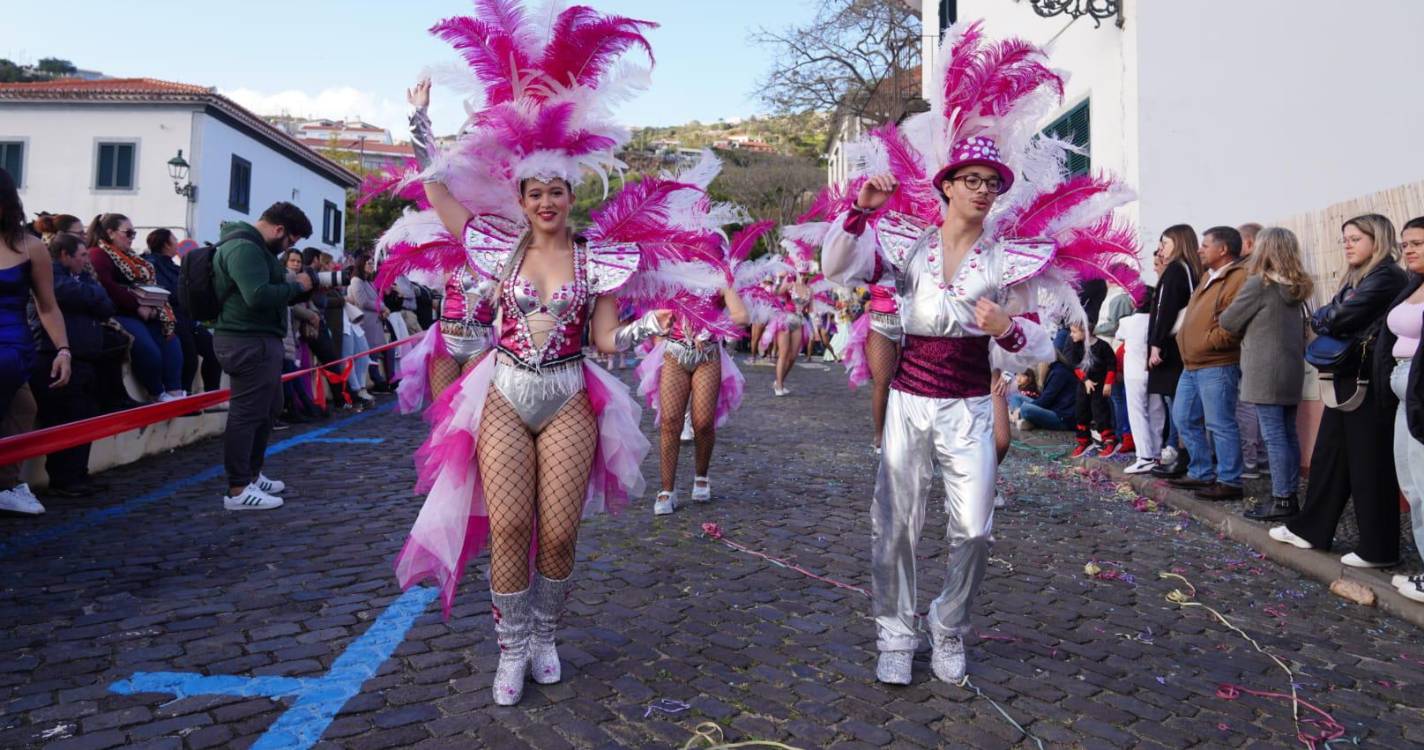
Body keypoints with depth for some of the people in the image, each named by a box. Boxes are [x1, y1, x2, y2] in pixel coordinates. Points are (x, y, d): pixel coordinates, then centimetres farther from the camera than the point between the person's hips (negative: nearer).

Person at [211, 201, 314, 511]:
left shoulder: (253, 246, 19)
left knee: (268, 409, 19)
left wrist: (297, 288, 7)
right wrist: (297, 286, -16)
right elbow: (258, 296, -28)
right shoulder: (243, 248, -17)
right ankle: (238, 489, -1)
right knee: (247, 412, -7)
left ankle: (251, 474, 31)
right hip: (249, 341, -11)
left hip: (257, 339, 11)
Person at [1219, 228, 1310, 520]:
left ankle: (1280, 501, -3)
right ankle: (1290, 496, 17)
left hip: (1264, 372, -8)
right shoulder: (1296, 287, 11)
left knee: (1274, 437, -5)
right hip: (1291, 370, 8)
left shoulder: (1259, 284, -11)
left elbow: (1228, 321, -6)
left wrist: (1245, 331, 15)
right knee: (1288, 434, 11)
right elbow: (1301, 327, 21)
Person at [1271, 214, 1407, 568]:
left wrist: (1324, 320, 2)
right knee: (1328, 456, 13)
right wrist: (1327, 319, -7)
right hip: (1346, 379, 9)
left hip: (1368, 382, -9)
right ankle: (1311, 529, 23)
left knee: (1370, 464, -3)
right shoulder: (1355, 278, 18)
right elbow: (1324, 317, 14)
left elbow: (1341, 317, -17)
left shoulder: (1387, 276, -11)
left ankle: (1379, 549, 7)